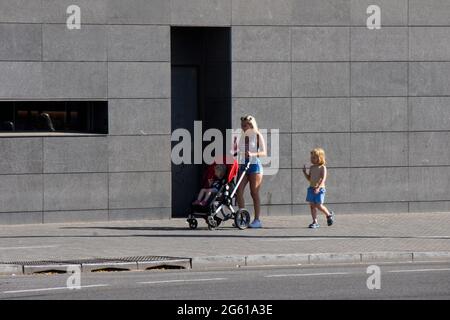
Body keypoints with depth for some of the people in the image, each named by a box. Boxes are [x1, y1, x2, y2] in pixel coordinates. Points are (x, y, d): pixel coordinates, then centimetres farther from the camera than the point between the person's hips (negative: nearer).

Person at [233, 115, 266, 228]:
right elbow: (236, 149, 17)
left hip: (254, 165, -5)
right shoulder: (242, 136, 11)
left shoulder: (257, 136, -4)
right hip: (243, 166, 5)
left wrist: (252, 154, -26)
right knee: (239, 192, -5)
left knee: (254, 194, -3)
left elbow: (264, 153, -11)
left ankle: (257, 220, 1)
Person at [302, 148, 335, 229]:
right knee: (312, 205, 0)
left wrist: (318, 187, -28)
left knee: (318, 205, -8)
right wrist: (304, 172, 2)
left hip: (320, 189, -6)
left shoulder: (322, 167, -7)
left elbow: (323, 179, -16)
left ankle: (329, 215, 18)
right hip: (311, 188, 6)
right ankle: (315, 222, 3)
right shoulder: (312, 168, 13)